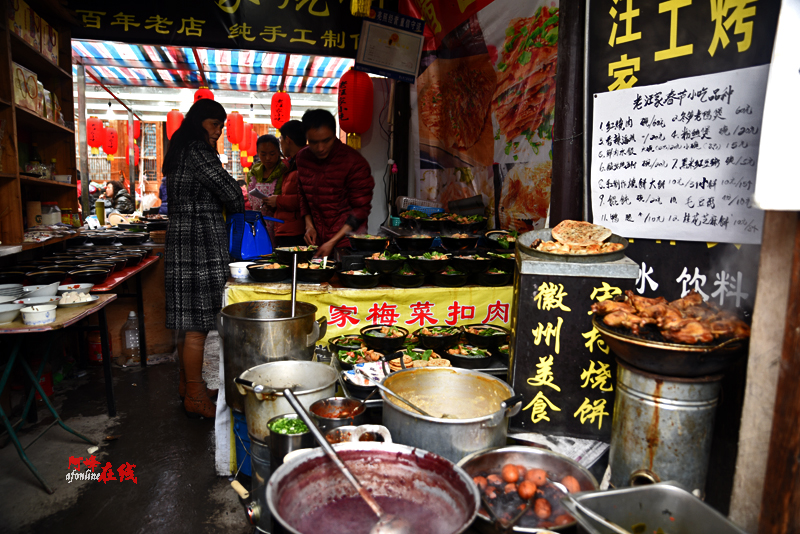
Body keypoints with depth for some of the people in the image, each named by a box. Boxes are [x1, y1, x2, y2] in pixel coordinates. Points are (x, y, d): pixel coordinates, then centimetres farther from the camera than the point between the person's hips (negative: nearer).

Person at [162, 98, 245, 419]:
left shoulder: (181, 152, 20)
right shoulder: (197, 150, -11)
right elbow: (228, 189, -15)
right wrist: (238, 209, 7)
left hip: (183, 243, 10)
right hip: (199, 245, -10)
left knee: (189, 320, 17)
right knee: (197, 324, -4)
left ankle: (187, 383, 29)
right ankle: (195, 398, 6)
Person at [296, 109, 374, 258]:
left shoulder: (354, 162, -13)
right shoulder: (302, 158, 4)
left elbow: (361, 209, -11)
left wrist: (333, 242, -15)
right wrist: (309, 225, 2)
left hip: (347, 241, -4)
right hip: (317, 241, 5)